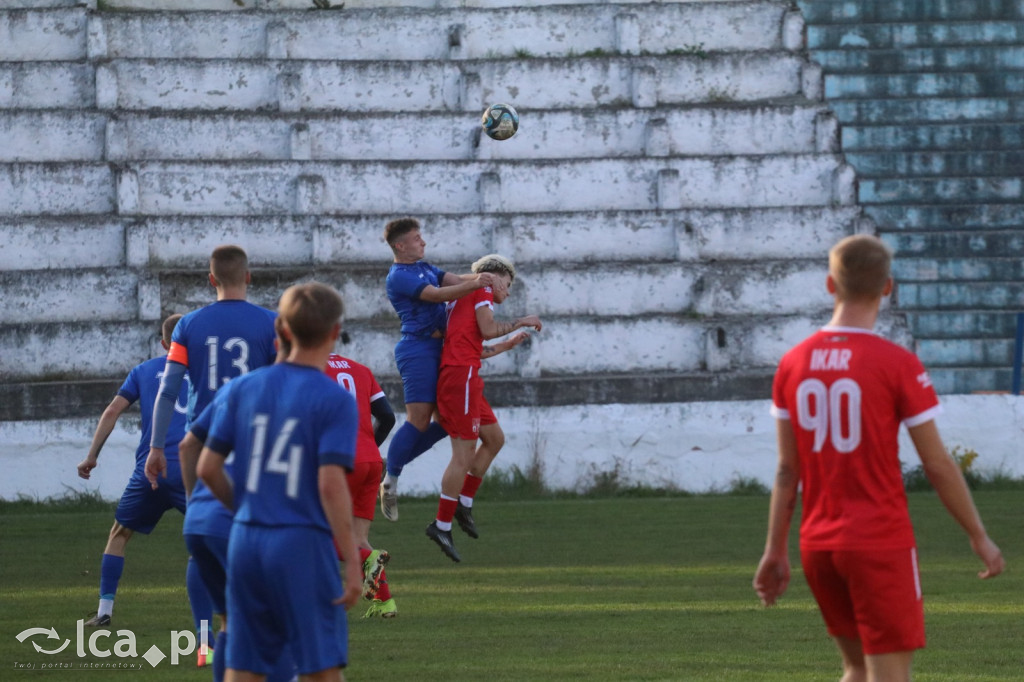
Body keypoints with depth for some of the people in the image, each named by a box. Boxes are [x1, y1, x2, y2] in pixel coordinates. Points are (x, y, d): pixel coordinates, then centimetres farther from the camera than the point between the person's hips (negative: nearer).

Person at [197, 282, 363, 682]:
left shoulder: (245, 389, 6)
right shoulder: (335, 401, -8)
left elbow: (207, 468, 6)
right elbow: (331, 485, -16)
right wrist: (353, 562, -12)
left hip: (245, 543, 5)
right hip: (303, 544, -5)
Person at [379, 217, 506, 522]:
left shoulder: (424, 268, 19)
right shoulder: (399, 277, -11)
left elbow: (453, 279, 10)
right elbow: (437, 295, -21)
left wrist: (478, 278, -9)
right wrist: (474, 285, -25)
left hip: (436, 347, 9)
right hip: (417, 348, -9)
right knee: (419, 420, -13)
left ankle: (397, 464, 15)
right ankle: (390, 481, -3)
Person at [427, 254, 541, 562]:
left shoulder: (463, 297, 26)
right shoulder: (483, 289, 1)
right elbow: (487, 329, -13)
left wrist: (507, 344, 34)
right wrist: (519, 323, 1)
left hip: (462, 374, 10)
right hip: (461, 375, -10)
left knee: (495, 438, 18)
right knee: (464, 452, -9)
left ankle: (464, 503, 17)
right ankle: (442, 524, -7)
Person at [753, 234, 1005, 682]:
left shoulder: (793, 364, 3)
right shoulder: (898, 365, -11)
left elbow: (787, 469, 6)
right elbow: (938, 466, -7)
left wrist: (775, 550, 13)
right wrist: (980, 538, 3)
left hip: (817, 545, 5)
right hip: (882, 544, -5)